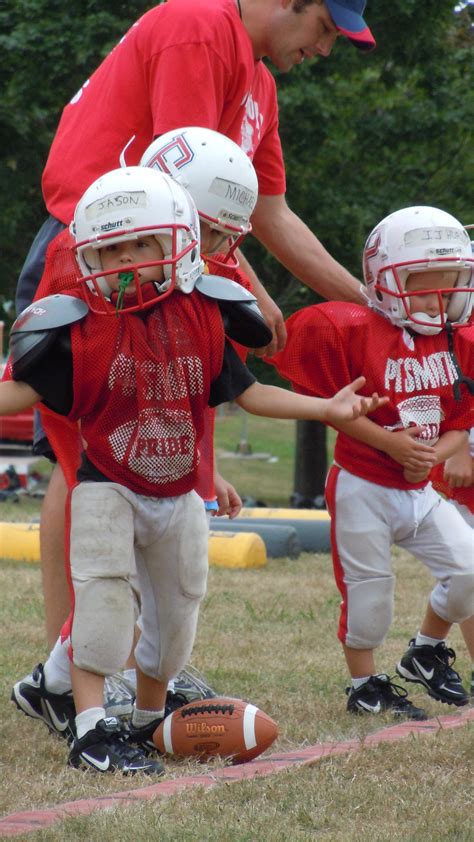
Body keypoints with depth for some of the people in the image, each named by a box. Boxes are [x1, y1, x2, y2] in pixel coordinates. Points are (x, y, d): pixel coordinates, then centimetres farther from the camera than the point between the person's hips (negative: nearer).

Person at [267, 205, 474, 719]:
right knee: (368, 589, 3)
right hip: (363, 487, -5)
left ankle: (425, 653, 23)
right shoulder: (353, 331, -15)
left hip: (420, 490, 5)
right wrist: (389, 442, -19)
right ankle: (364, 685, 23)